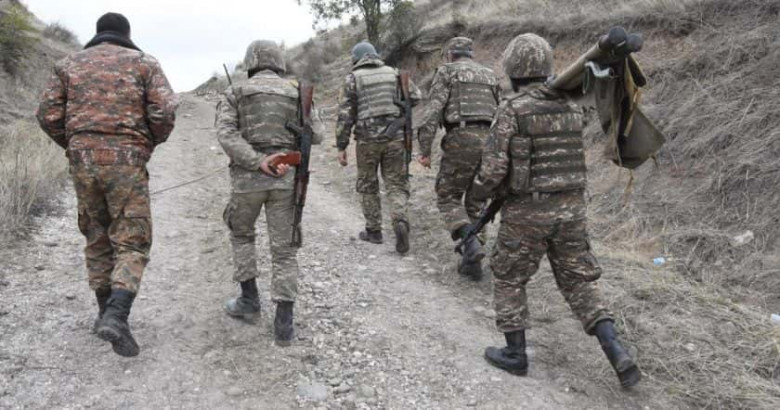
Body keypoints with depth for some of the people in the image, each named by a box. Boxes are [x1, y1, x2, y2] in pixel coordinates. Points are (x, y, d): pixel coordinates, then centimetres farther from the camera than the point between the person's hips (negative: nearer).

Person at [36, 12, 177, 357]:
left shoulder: (70, 64, 13)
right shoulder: (144, 62, 5)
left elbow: (48, 115, 5)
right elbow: (164, 111, -8)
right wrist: (150, 142, 9)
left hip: (83, 160, 3)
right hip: (126, 161, -3)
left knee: (97, 238, 17)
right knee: (131, 242, 0)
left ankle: (106, 312, 23)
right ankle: (116, 316, -18)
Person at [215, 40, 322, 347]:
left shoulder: (234, 93, 7)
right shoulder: (297, 92, 10)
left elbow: (226, 134, -10)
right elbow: (315, 136, 7)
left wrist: (259, 162, -15)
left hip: (248, 177, -1)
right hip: (286, 178, 1)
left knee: (241, 234, 26)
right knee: (284, 249, 5)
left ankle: (249, 299, 24)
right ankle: (284, 324, -1)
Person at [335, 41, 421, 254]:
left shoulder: (353, 78, 1)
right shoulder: (393, 73, 9)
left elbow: (345, 115, -4)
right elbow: (415, 97, 7)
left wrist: (341, 147, -1)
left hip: (367, 139, -2)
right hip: (395, 137, 2)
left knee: (368, 186, 14)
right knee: (396, 184, 7)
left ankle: (373, 231, 20)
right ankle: (400, 222, -16)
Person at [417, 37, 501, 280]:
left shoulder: (447, 71, 5)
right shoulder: (490, 75, 22)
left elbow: (434, 111, -7)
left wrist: (424, 149, -6)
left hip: (461, 139, -5)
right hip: (489, 141, 5)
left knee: (448, 197, 7)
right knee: (475, 202, 13)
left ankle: (471, 243, -15)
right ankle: (472, 262, 13)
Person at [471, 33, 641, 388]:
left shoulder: (511, 110, -13)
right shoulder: (570, 107, 8)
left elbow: (493, 168, -16)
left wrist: (479, 192, 7)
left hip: (527, 212, -5)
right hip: (570, 208, 5)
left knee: (508, 280, 15)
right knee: (579, 283, 14)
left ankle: (515, 354, 21)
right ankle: (617, 354, 2)